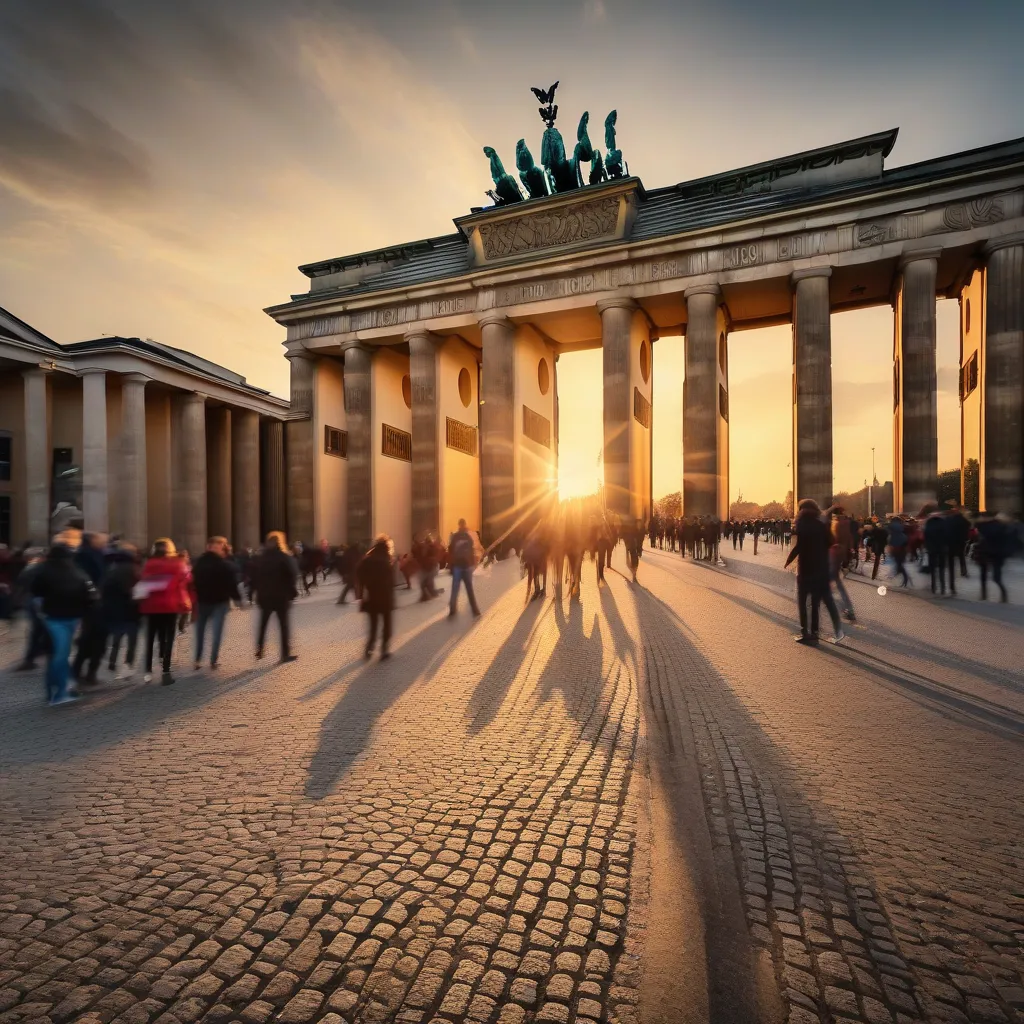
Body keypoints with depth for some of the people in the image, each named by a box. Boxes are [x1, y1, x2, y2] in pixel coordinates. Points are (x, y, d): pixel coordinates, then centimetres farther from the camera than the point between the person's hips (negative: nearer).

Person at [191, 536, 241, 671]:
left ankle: (197, 660, 10)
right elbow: (232, 583, -12)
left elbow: (193, 581, 8)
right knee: (217, 631, 1)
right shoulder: (224, 563, -11)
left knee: (200, 631, 13)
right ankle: (213, 661, -1)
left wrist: (194, 598, 13)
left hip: (202, 600, 4)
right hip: (220, 600, -4)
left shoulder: (198, 562, 6)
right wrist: (237, 597, -3)